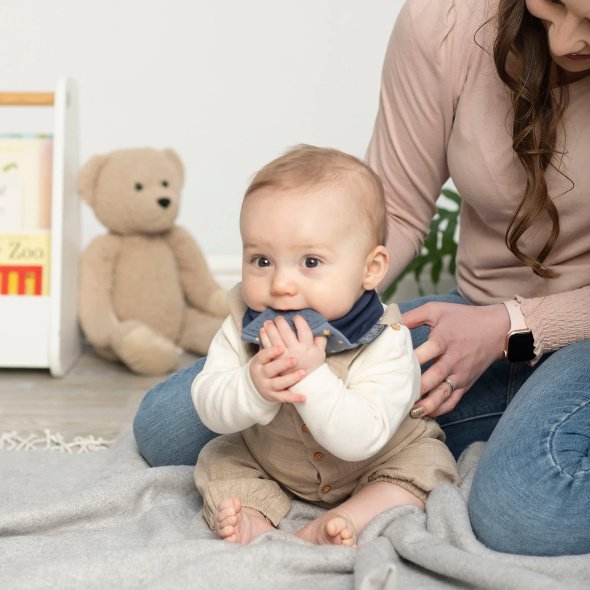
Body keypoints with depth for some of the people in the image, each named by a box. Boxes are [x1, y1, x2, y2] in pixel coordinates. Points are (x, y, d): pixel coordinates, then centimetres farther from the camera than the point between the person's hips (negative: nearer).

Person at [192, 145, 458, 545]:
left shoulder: (384, 343, -35)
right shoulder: (244, 322, -23)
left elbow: (361, 440, -42)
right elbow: (211, 410, -24)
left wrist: (311, 376, -52)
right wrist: (253, 386, -45)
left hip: (369, 469, -3)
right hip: (269, 463, 3)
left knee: (426, 465, -21)